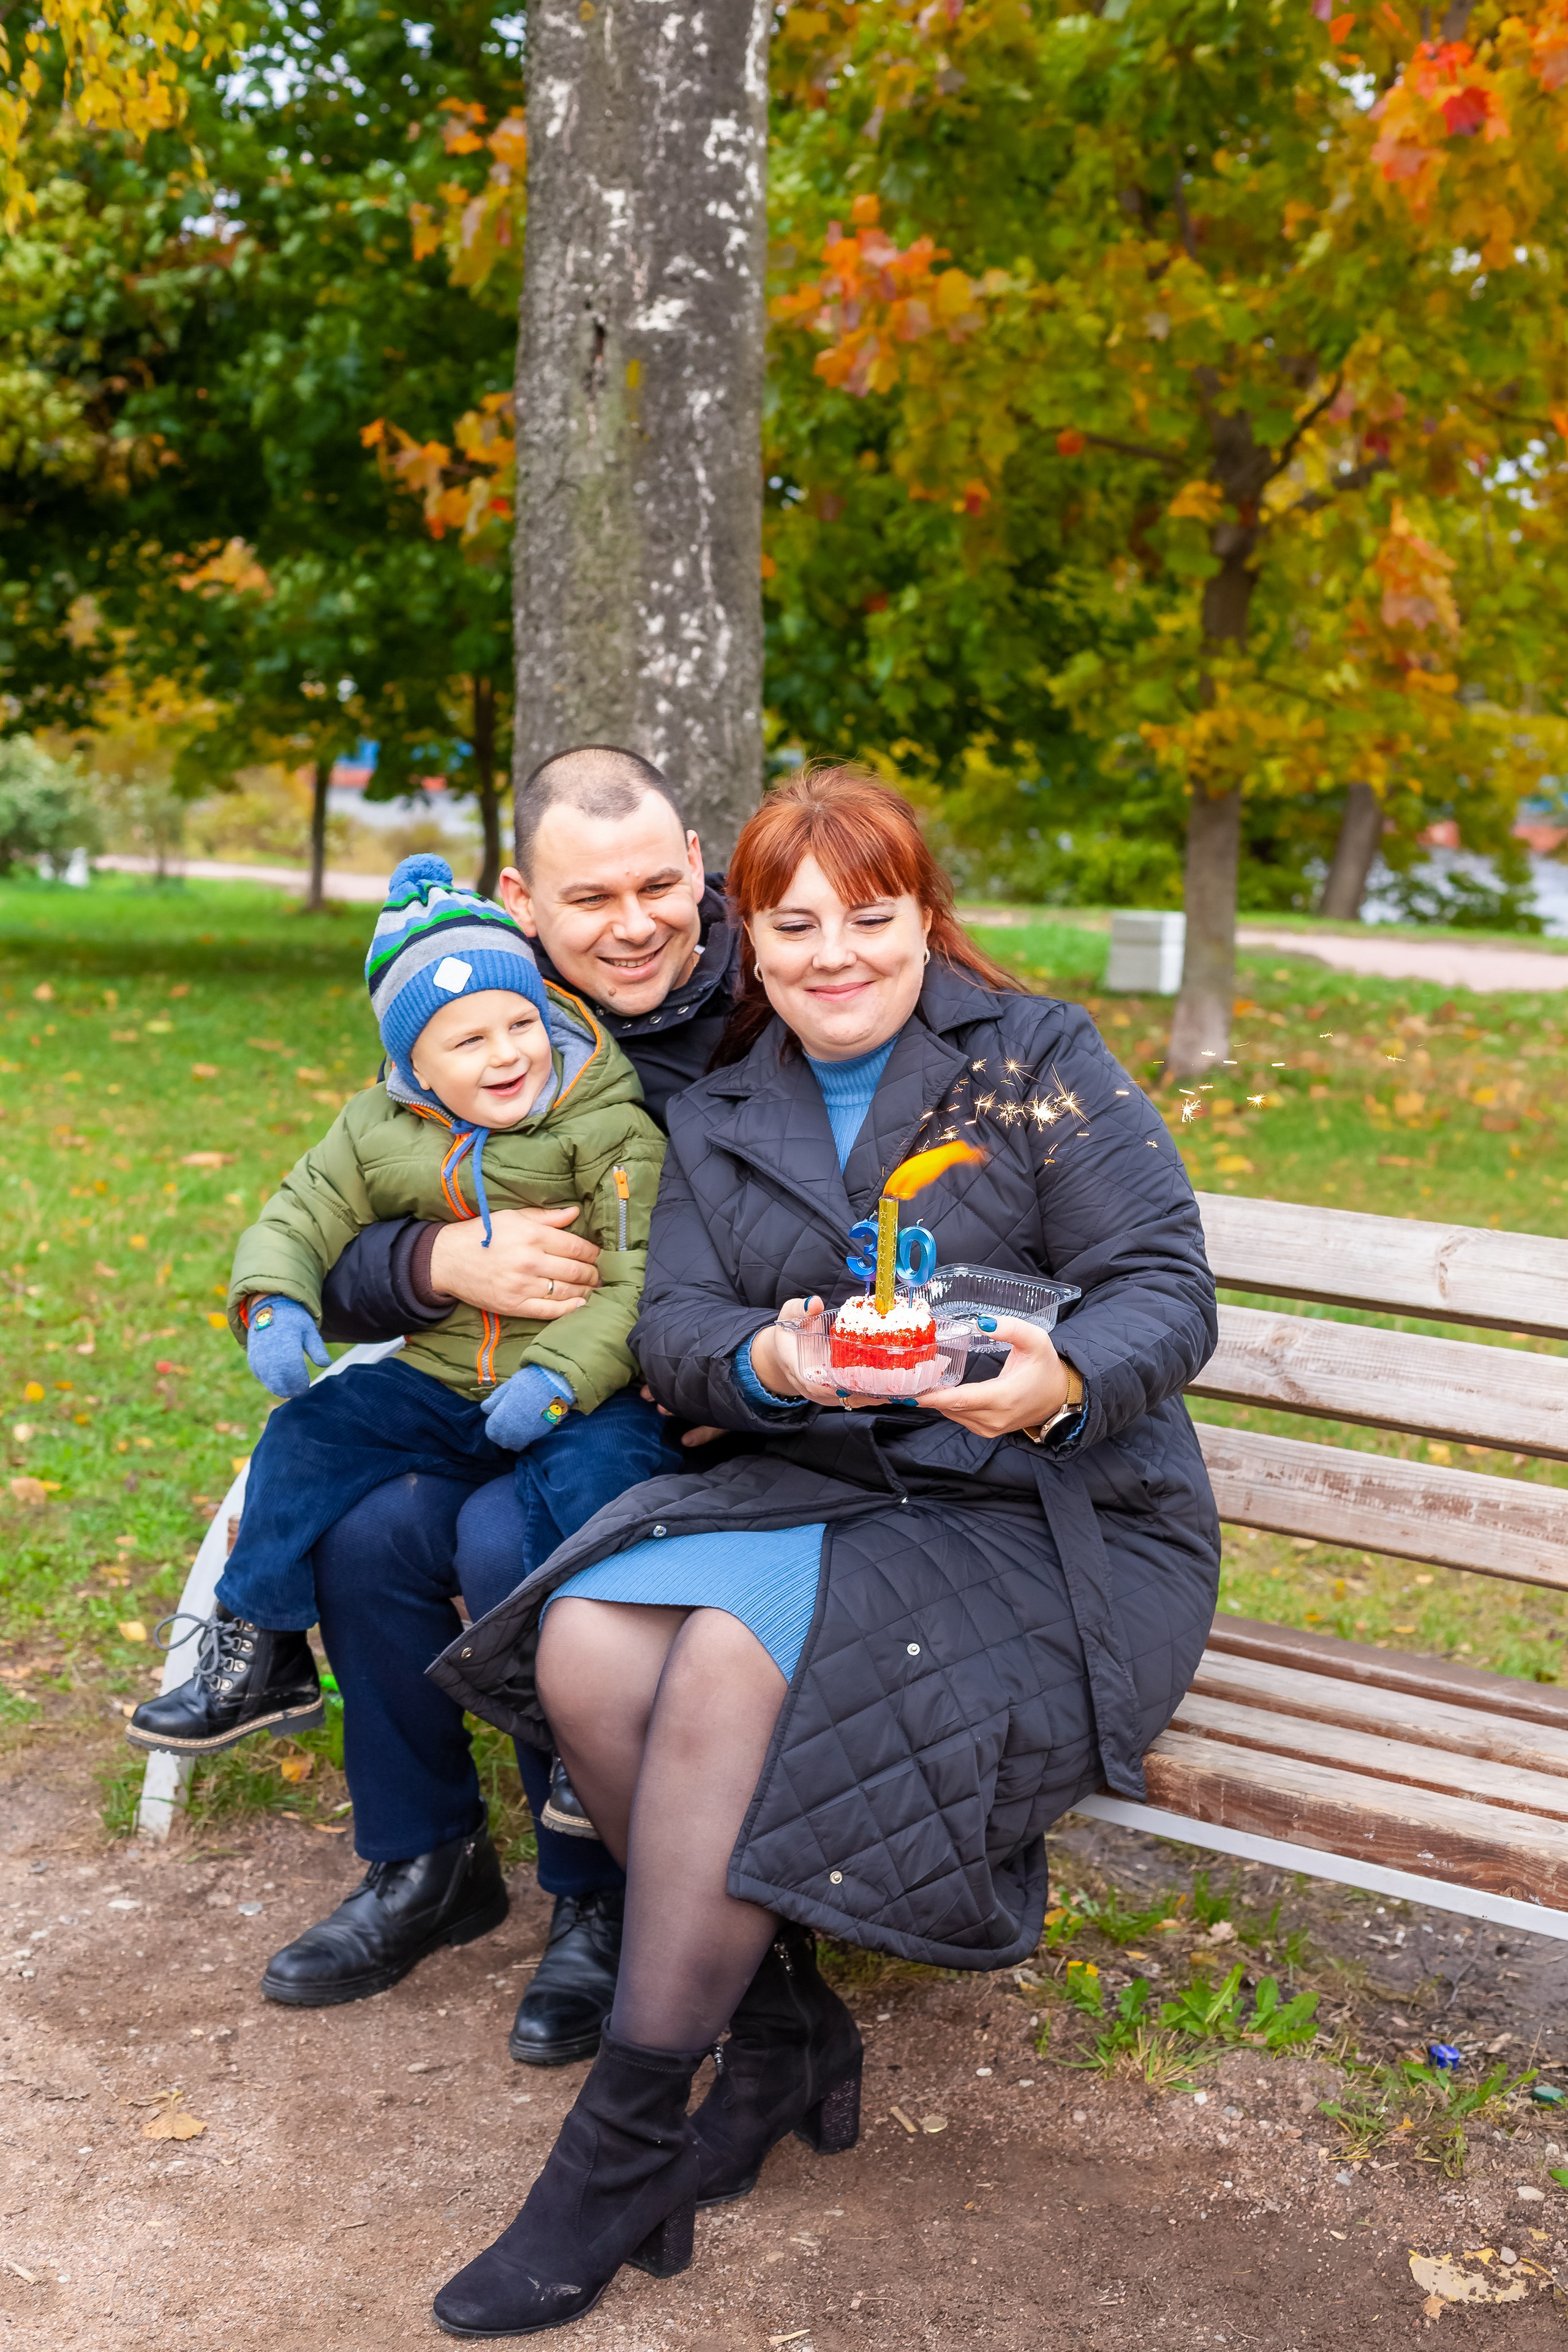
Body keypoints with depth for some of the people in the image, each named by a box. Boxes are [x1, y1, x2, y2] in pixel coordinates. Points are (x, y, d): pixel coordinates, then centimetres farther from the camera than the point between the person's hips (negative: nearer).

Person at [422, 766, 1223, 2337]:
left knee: (734, 1664, -29)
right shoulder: (717, 1120, 14)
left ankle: (623, 2146, -14)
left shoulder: (1040, 1060, 0)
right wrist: (766, 1364, -22)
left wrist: (1063, 1384, -30)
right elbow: (671, 1327, 3)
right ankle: (782, 2031, -4)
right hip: (820, 1486, 5)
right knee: (586, 1643, -23)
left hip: (1060, 1516, -5)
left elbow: (1167, 1288, -8)